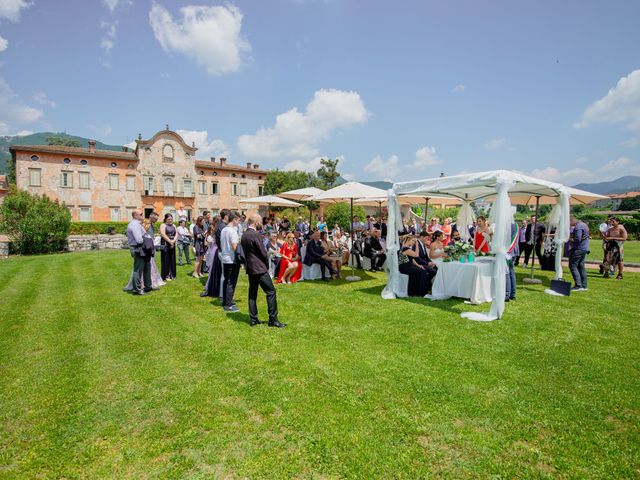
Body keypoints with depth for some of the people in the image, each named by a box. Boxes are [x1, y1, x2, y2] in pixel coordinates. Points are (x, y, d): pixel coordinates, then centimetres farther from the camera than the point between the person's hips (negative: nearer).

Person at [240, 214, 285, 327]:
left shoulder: (244, 236, 10)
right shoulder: (255, 235, -17)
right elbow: (263, 253, -15)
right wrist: (267, 265, 2)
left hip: (250, 269, 9)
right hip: (260, 269, -9)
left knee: (252, 294, 12)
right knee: (271, 292, -3)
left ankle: (253, 319, 17)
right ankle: (273, 319, 0)